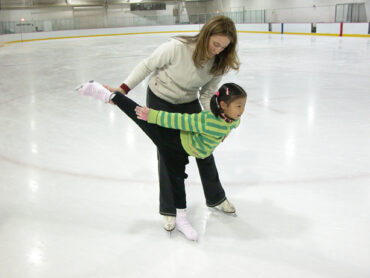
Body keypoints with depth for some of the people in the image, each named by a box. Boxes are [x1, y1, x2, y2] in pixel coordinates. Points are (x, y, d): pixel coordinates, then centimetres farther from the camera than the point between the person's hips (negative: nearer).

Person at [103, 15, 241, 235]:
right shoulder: (178, 47, -33)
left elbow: (207, 95, -7)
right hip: (160, 101, -4)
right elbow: (147, 66, -19)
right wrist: (123, 89, -21)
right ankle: (171, 209, 16)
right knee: (168, 154, -2)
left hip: (189, 103, 4)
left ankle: (215, 197, 32)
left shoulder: (219, 62, -19)